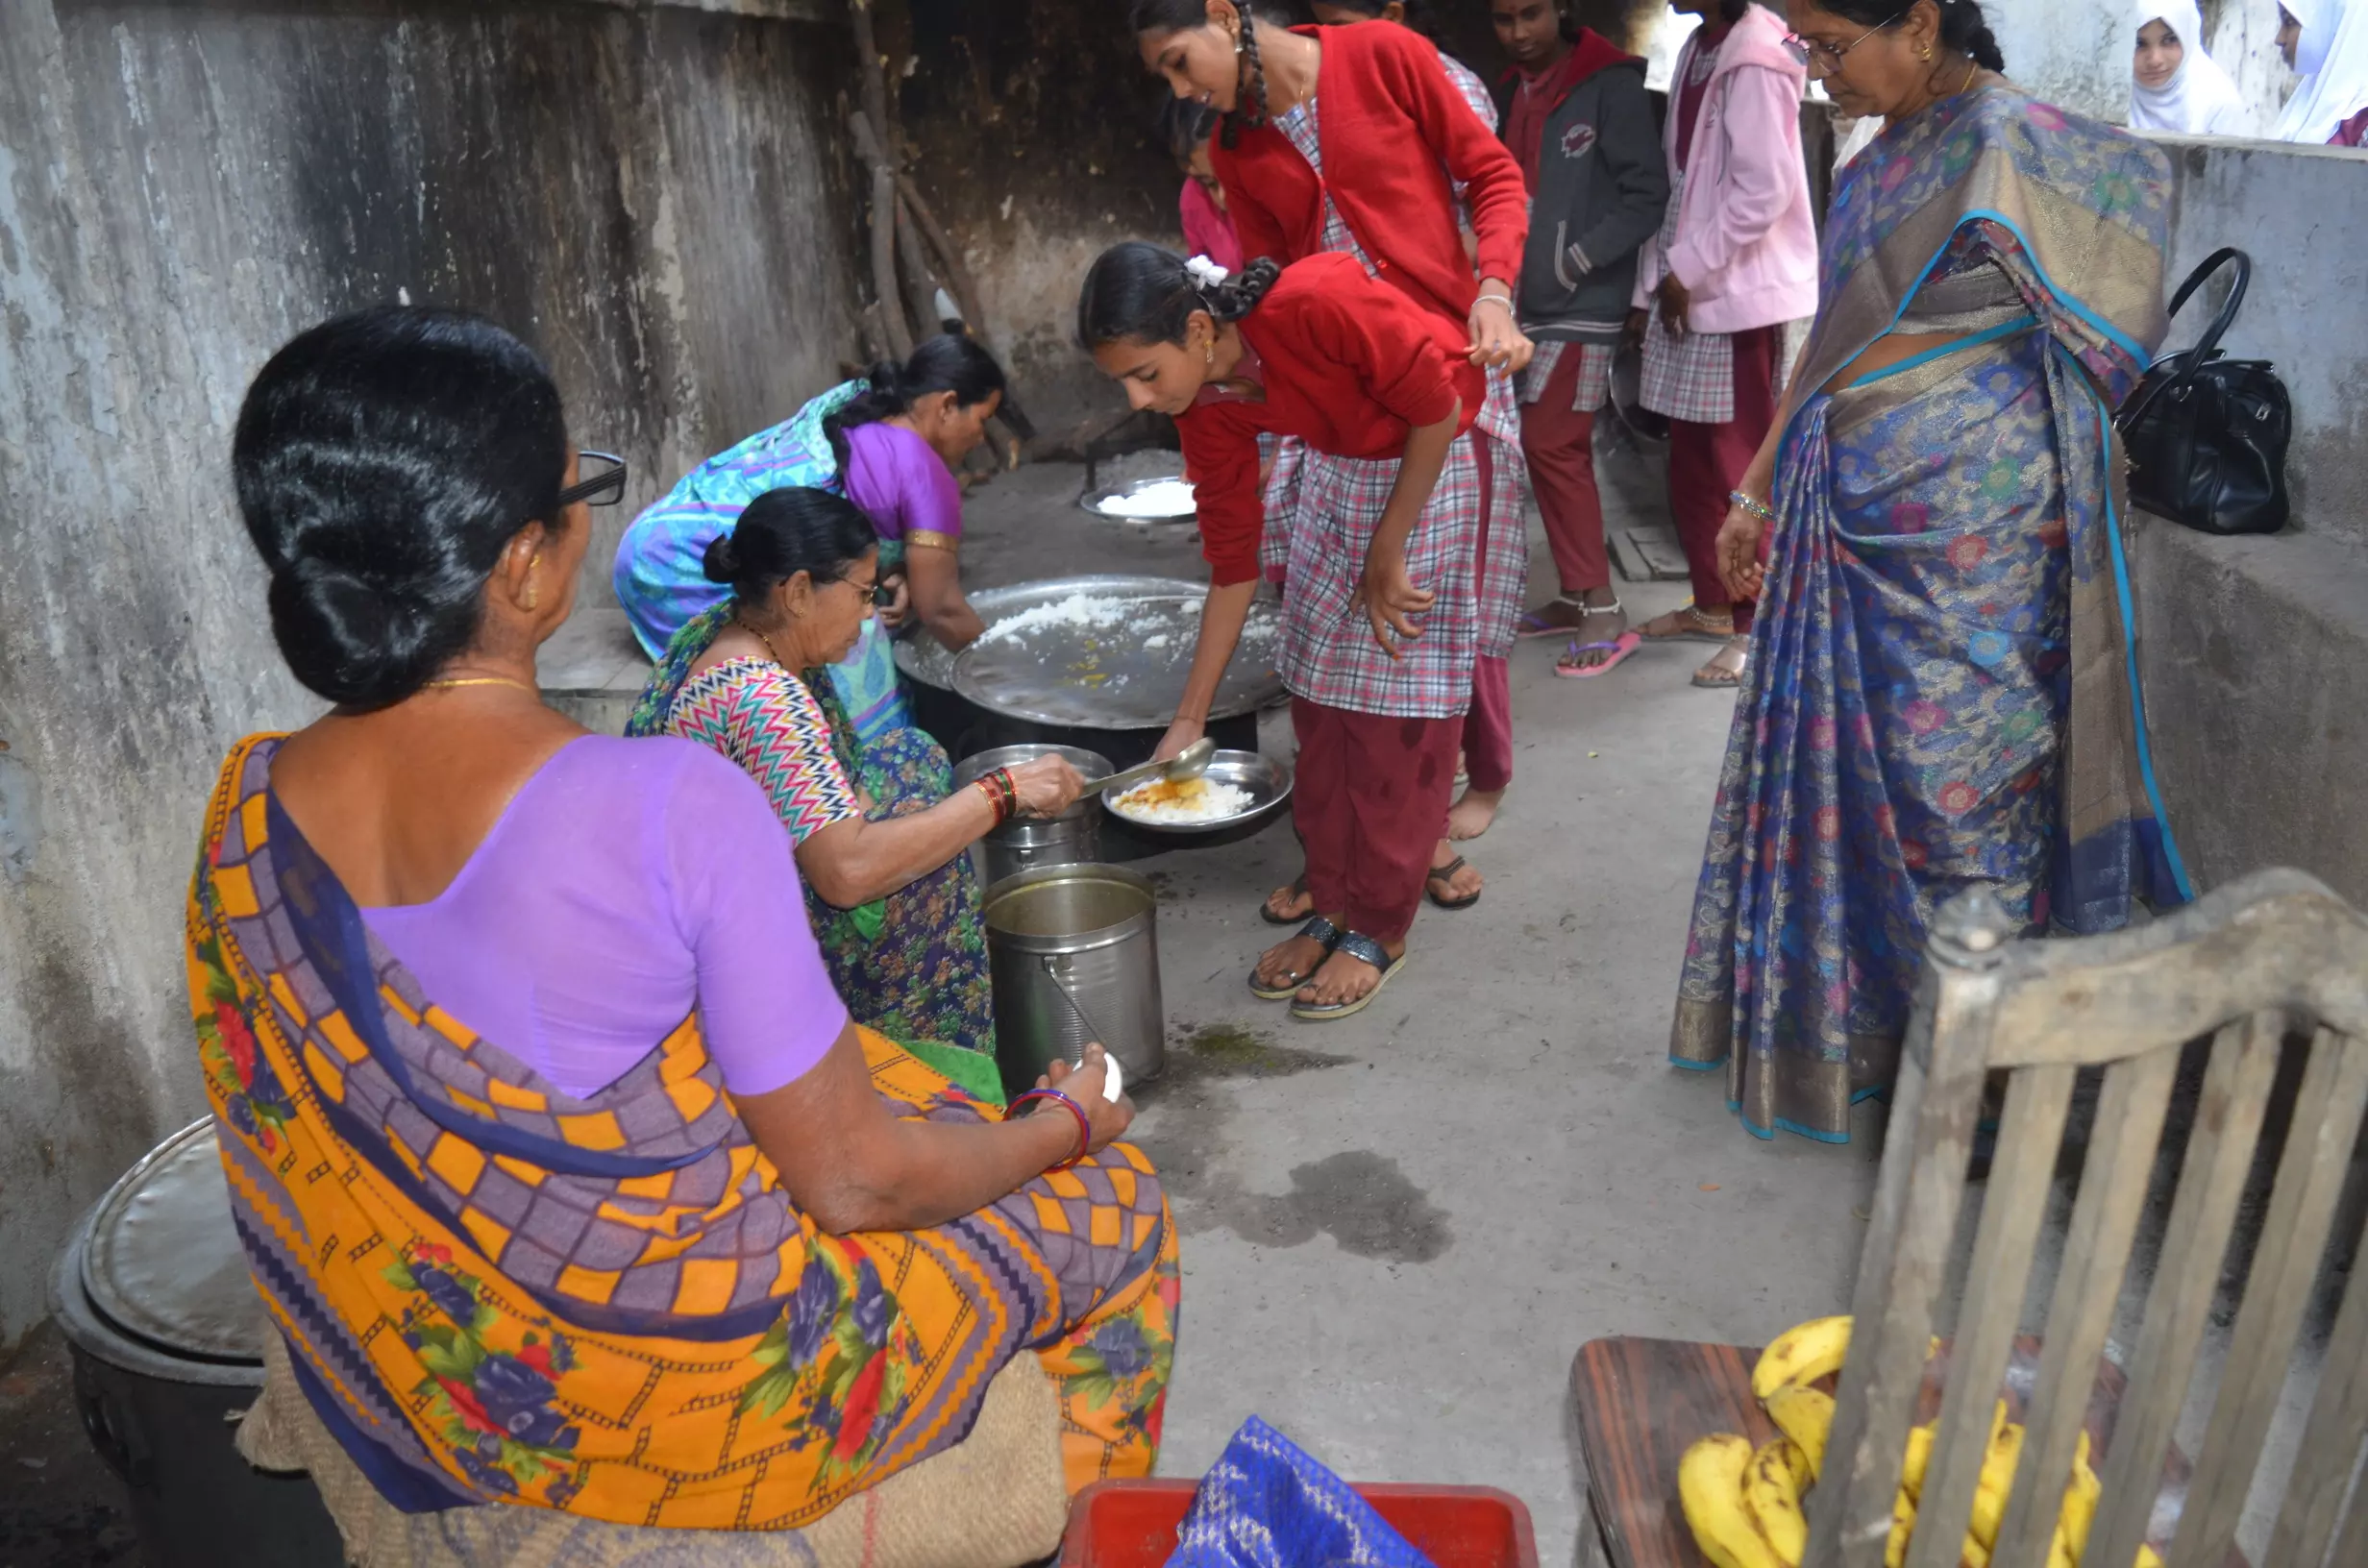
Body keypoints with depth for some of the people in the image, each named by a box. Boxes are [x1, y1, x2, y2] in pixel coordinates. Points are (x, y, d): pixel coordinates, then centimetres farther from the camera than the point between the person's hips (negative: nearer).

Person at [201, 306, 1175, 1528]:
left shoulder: (245, 814, -11)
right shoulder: (673, 807, -32)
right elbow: (857, 1181, -23)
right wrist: (1063, 1126, -3)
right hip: (688, 1405, -6)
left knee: (919, 1077, 27)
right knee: (1112, 1200, 17)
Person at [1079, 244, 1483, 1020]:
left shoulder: (1316, 303, -34)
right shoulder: (1208, 405, -12)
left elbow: (1437, 410, -21)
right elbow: (1233, 562, -5)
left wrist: (1386, 553, -15)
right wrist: (1188, 720, -4)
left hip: (1435, 460, -6)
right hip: (1339, 468, 6)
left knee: (1398, 707, -4)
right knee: (1320, 695, 5)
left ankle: (1381, 930, 8)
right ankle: (1332, 906, 18)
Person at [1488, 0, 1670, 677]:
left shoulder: (1609, 84, -9)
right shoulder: (1512, 91, 12)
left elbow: (1647, 197, -12)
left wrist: (1573, 264, -14)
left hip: (1582, 308, -7)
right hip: (1528, 305, 7)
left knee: (1553, 447, -9)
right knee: (1552, 450, 10)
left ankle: (1603, 609, -1)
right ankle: (1576, 596, 20)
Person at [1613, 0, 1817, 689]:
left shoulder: (1754, 61, -13)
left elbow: (1765, 189, -19)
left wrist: (1687, 269, -14)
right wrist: (1655, 281, 12)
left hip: (1739, 293, -8)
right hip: (1687, 290, 8)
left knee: (1741, 467, -3)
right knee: (1690, 464, 13)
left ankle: (1758, 626, 6)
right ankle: (1712, 605, 26)